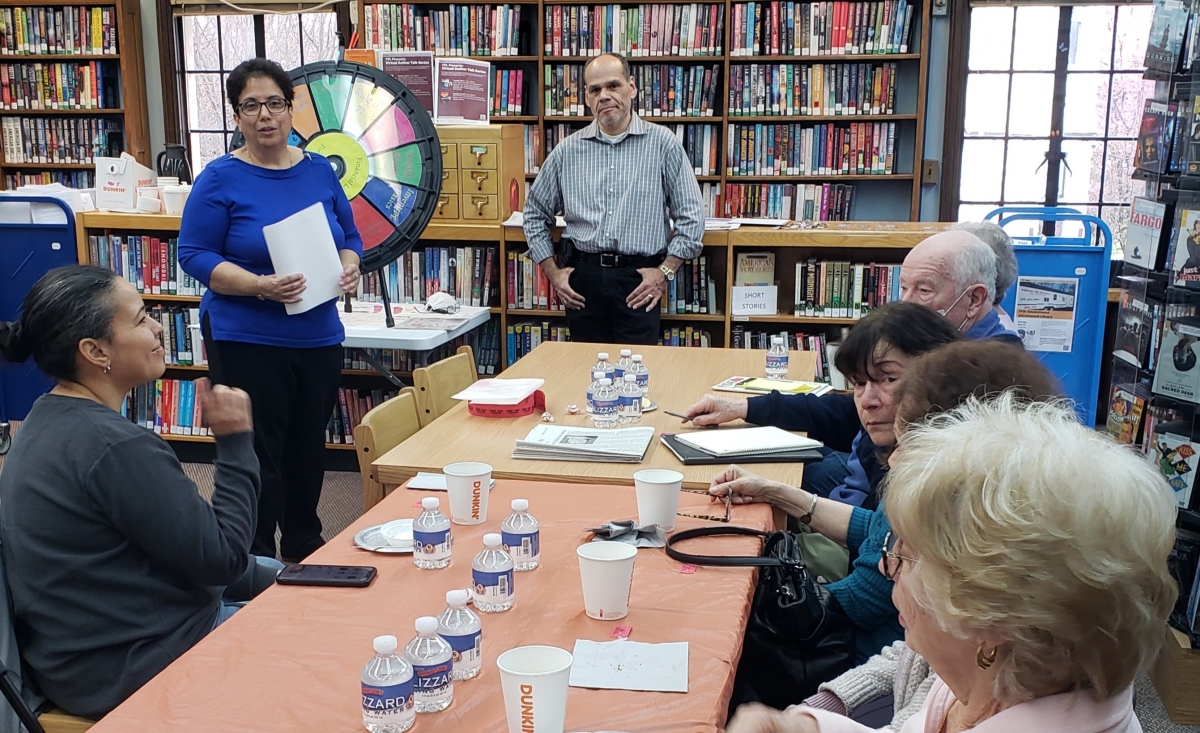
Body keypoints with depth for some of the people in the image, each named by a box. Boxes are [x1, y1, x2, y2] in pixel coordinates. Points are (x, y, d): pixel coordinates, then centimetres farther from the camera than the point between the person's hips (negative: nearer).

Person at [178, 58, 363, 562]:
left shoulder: (320, 172, 6)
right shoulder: (221, 179, -7)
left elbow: (350, 237, 14)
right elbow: (194, 255, -9)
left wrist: (348, 268, -9)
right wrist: (259, 285, -24)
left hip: (319, 336, 5)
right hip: (247, 340, -5)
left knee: (309, 450, 16)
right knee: (258, 457, 0)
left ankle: (305, 551, 35)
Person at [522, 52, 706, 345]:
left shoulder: (662, 144, 1)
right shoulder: (568, 151, 7)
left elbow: (691, 217, 1)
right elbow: (535, 214, 15)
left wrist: (665, 271, -4)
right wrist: (553, 272, 8)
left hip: (638, 281, -2)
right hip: (583, 279, 3)